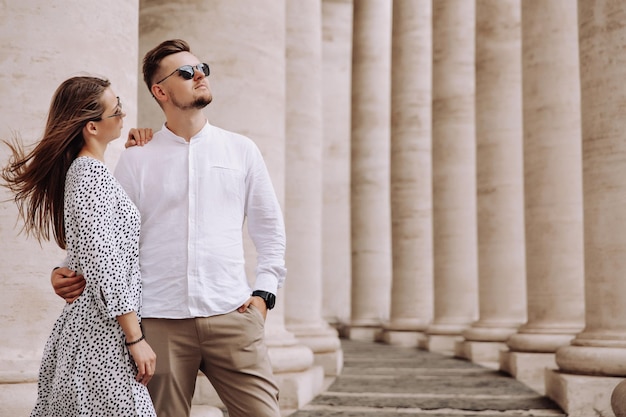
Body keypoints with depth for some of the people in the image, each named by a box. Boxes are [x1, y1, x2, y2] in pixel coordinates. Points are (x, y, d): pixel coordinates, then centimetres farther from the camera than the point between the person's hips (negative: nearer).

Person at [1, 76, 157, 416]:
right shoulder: (93, 172, -15)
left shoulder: (78, 168, 13)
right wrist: (135, 338, -18)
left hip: (79, 323, 10)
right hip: (104, 333, -10)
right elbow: (104, 264, -20)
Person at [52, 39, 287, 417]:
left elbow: (270, 227, 15)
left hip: (232, 316, 1)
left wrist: (264, 291, 5)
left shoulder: (241, 150, 11)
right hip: (160, 321, 0)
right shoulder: (136, 159, 7)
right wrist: (67, 272, -8)